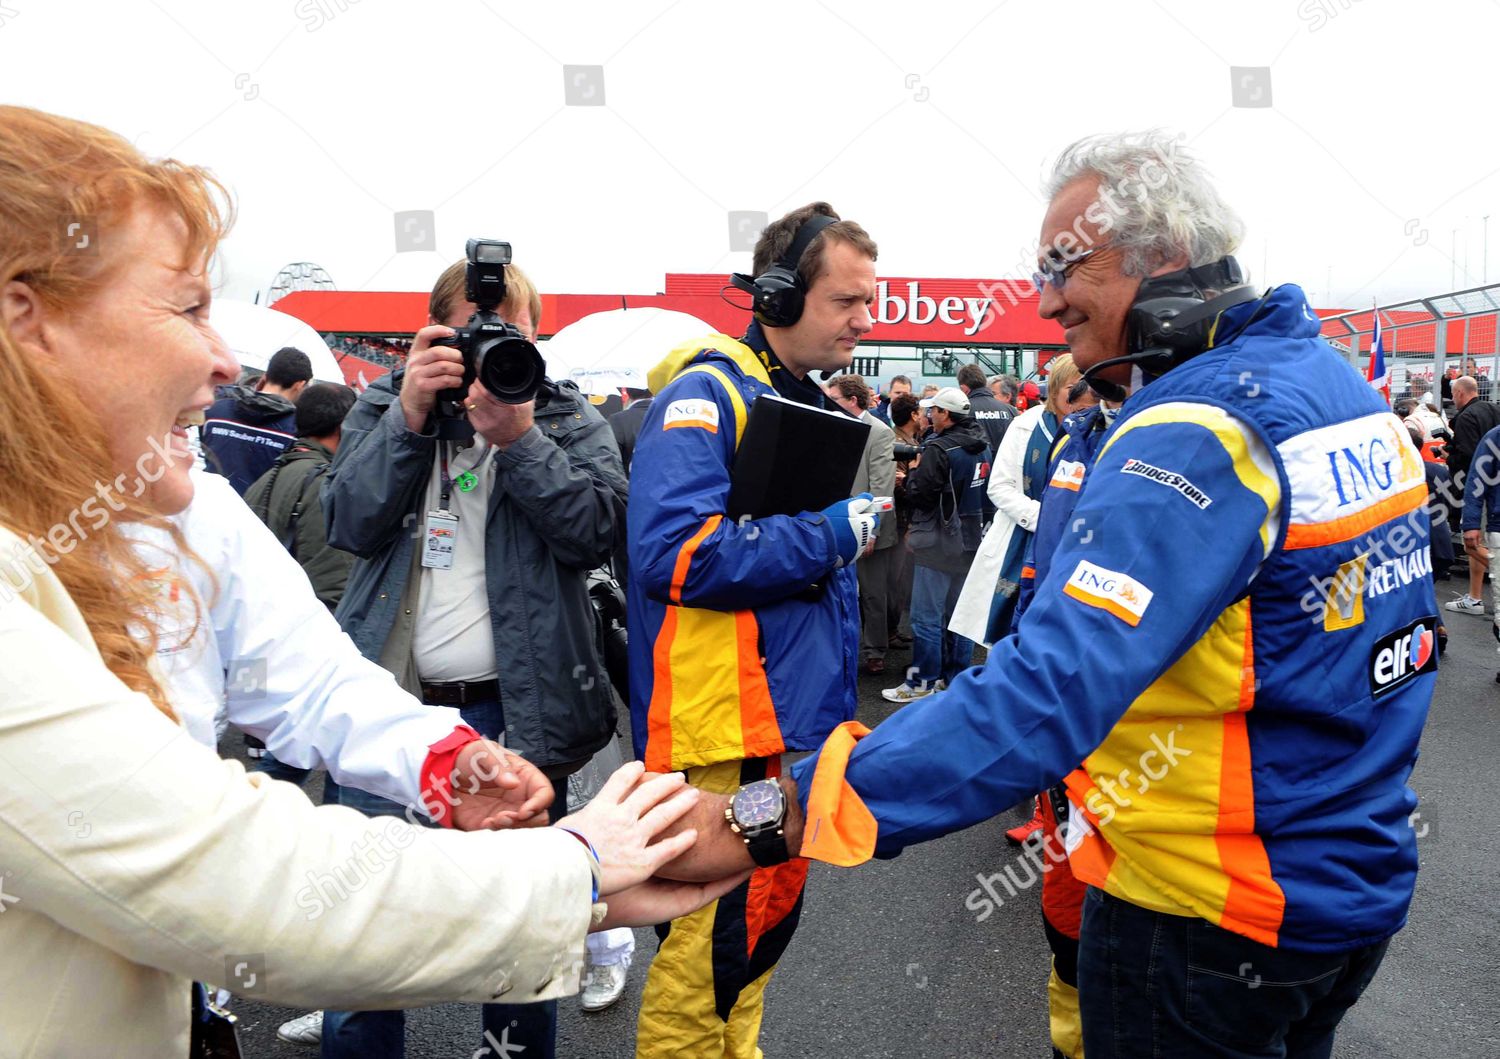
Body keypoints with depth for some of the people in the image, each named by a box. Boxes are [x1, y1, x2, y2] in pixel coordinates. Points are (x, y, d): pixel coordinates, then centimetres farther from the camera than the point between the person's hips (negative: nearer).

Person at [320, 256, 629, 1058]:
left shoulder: (570, 419, 4)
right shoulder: (383, 405, 8)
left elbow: (596, 529, -11)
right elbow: (349, 524, -6)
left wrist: (518, 436, -20)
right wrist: (411, 415, -16)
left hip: (517, 709, -1)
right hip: (390, 698, 1)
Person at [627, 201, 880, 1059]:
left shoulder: (815, 406, 14)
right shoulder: (707, 396, -14)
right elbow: (675, 554, -26)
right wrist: (833, 535, -19)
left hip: (801, 722, 9)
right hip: (726, 735, -9)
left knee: (769, 917, 21)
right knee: (712, 938, 2)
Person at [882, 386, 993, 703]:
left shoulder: (939, 449, -19)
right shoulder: (982, 446, 7)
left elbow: (919, 495, -18)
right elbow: (987, 493, 15)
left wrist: (913, 473, 0)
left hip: (939, 543, -8)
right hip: (971, 540, 8)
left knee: (927, 617, 0)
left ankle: (923, 682, 6)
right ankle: (957, 676, 24)